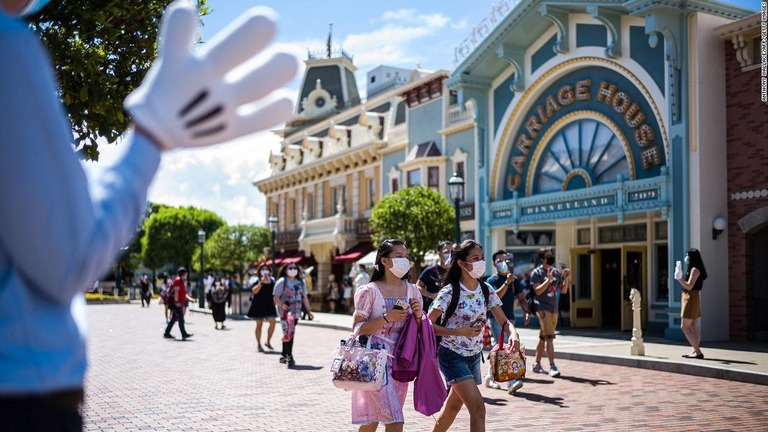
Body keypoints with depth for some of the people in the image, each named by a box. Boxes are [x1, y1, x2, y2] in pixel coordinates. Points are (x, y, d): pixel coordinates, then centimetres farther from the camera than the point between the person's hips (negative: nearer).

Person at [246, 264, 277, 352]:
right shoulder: (256, 280, -2)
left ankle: (268, 342, 7)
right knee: (259, 324, 2)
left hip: (269, 305, 4)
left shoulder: (272, 280, 12)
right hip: (258, 305, -4)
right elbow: (254, 291, -17)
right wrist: (261, 282, -24)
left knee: (272, 322, -10)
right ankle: (259, 344, 13)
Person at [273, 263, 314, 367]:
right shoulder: (282, 281, -5)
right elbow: (275, 297, -9)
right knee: (289, 332, -18)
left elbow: (304, 297, 17)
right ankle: (289, 356, -17)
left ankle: (284, 356, 21)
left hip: (296, 312, 6)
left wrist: (309, 311, 12)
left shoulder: (300, 282, 13)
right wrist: (282, 305, -27)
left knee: (287, 333, 12)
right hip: (285, 312, -6)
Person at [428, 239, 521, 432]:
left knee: (452, 408, 19)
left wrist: (513, 333, -25)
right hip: (453, 356, -6)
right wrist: (460, 331, -22)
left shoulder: (487, 291, 0)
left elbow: (504, 321, -2)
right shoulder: (449, 292, -16)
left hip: (474, 356, 6)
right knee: (478, 408, -16)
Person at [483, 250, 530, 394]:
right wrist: (507, 282, -29)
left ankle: (489, 378, 27)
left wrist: (526, 312, -7)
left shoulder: (514, 280, 12)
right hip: (496, 318, -6)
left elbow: (521, 297, 10)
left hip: (509, 318, 6)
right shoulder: (492, 280, -5)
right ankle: (511, 383, -23)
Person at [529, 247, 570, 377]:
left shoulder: (555, 272, 13)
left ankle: (537, 365, 20)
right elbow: (537, 291, -15)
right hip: (542, 308, -7)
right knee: (549, 337, -14)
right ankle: (552, 367, -16)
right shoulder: (537, 272, -5)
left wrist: (566, 278, -2)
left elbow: (563, 290, 14)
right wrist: (548, 280, -25)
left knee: (543, 338, 12)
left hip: (554, 308, 7)